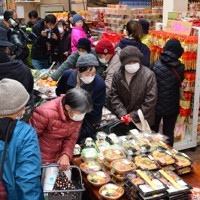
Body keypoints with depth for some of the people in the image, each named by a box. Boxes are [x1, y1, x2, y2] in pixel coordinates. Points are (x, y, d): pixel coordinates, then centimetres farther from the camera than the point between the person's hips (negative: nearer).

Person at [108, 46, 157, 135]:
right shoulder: (117, 75, -3)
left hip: (142, 122, -3)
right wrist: (122, 114, -15)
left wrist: (133, 116, -16)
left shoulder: (149, 75, -15)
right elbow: (114, 96, -2)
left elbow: (150, 100, -16)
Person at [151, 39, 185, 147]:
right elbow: (180, 82, 5)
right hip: (172, 106, 1)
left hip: (156, 105, 0)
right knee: (169, 133, 14)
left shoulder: (156, 65, -13)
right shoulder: (180, 68, -10)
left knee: (153, 131, 16)